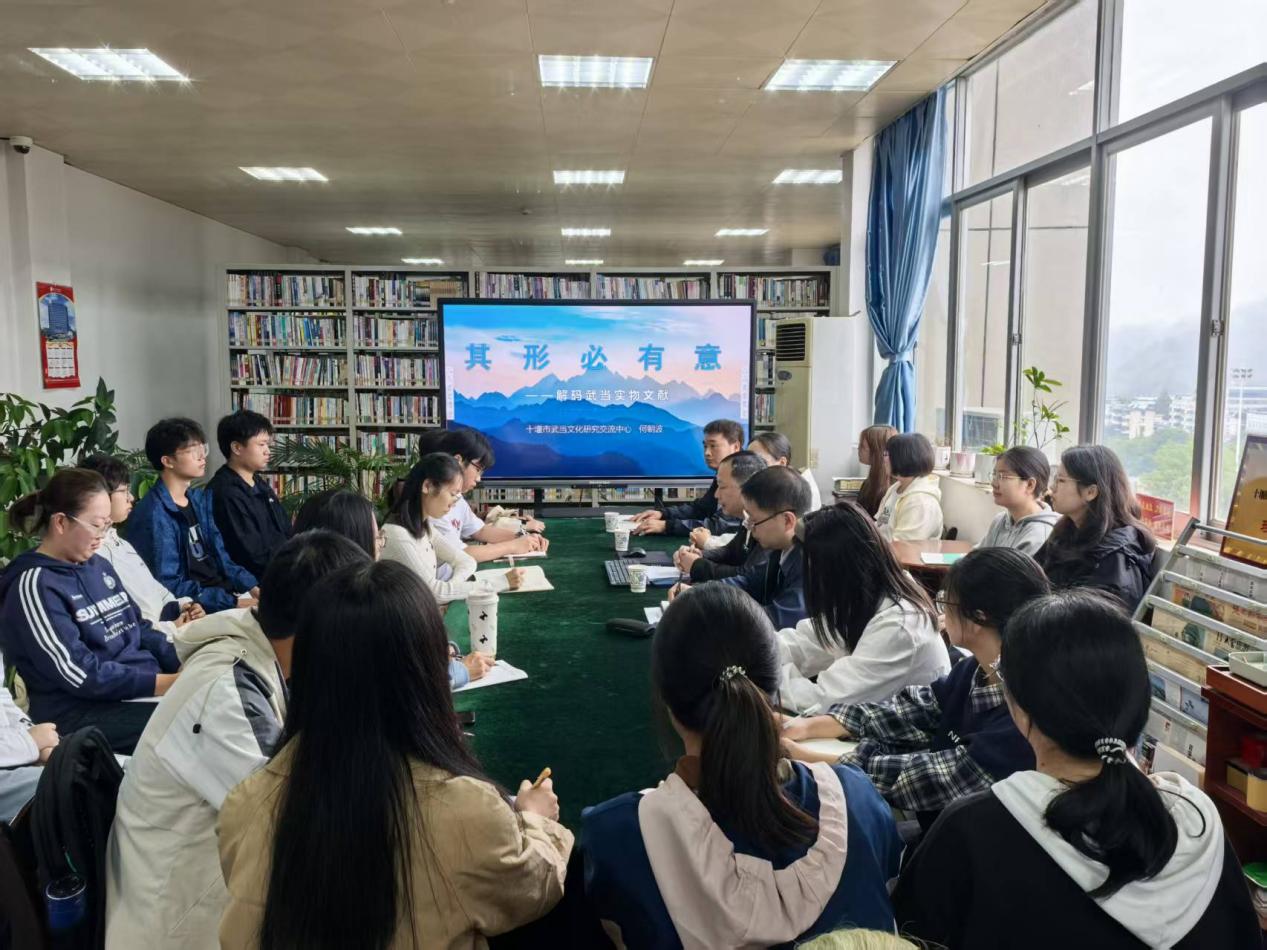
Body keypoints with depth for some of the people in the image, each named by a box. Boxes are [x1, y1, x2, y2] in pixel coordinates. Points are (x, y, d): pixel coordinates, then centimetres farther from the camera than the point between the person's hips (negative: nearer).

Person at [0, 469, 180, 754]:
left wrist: (186, 669, -1)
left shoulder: (98, 565, 14)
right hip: (80, 711, -8)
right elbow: (82, 676, -17)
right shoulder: (35, 586, -11)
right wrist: (169, 683, -22)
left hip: (146, 685, 8)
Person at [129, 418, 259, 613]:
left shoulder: (200, 499, 12)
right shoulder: (153, 514, -14)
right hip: (197, 609, -8)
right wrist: (234, 603, -22)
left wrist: (253, 587, -3)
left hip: (227, 590, 8)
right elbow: (169, 585, -18)